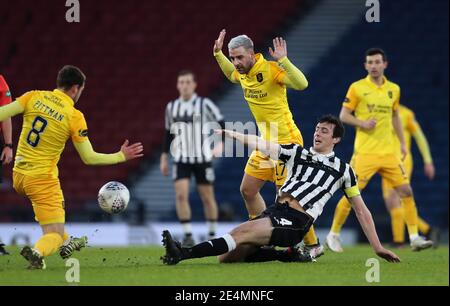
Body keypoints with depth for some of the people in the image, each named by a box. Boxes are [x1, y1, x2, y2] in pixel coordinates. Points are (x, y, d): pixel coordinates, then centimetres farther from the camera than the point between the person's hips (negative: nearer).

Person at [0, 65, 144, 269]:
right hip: (43, 179, -6)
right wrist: (121, 157, 7)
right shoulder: (75, 117, -9)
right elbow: (89, 158, -5)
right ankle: (37, 252, -34)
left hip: (19, 175, 6)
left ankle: (66, 243, 46)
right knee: (55, 235, -3)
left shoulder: (34, 97, -1)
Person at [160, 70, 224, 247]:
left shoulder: (204, 104, -5)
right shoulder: (172, 107, 7)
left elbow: (221, 124, -4)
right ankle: (188, 235, -8)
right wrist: (164, 158, 17)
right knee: (181, 195, -15)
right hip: (181, 160, 2)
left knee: (207, 198, 4)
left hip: (203, 159, -2)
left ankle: (212, 235, 20)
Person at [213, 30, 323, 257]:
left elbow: (301, 84, -32)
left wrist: (283, 60, -38)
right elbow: (232, 75, 33)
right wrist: (218, 54, 24)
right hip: (266, 143, 9)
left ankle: (313, 245, 0)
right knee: (247, 190, 11)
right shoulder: (243, 73, 6)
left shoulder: (271, 69, -18)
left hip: (286, 141, -9)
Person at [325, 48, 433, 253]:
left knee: (406, 192, -4)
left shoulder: (394, 89, 10)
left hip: (389, 152, 4)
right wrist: (362, 123, -17)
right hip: (365, 152, -4)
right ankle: (333, 235, 12)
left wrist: (402, 143, 16)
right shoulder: (357, 88, -3)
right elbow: (344, 115, 0)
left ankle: (414, 238, 2)